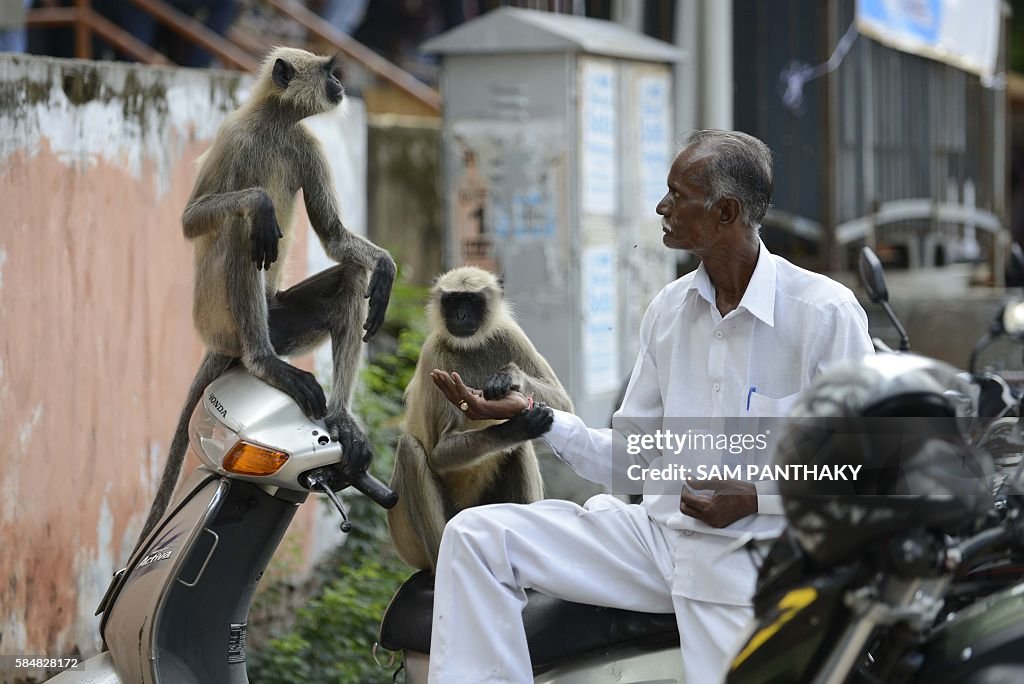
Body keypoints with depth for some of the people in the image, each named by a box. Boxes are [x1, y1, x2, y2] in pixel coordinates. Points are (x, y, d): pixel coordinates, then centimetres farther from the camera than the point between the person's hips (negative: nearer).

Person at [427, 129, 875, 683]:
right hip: (658, 529, 6)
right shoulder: (669, 309, 10)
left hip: (748, 562, -6)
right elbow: (629, 459, 13)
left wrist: (753, 497, -18)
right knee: (475, 535, -8)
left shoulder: (825, 313, -9)